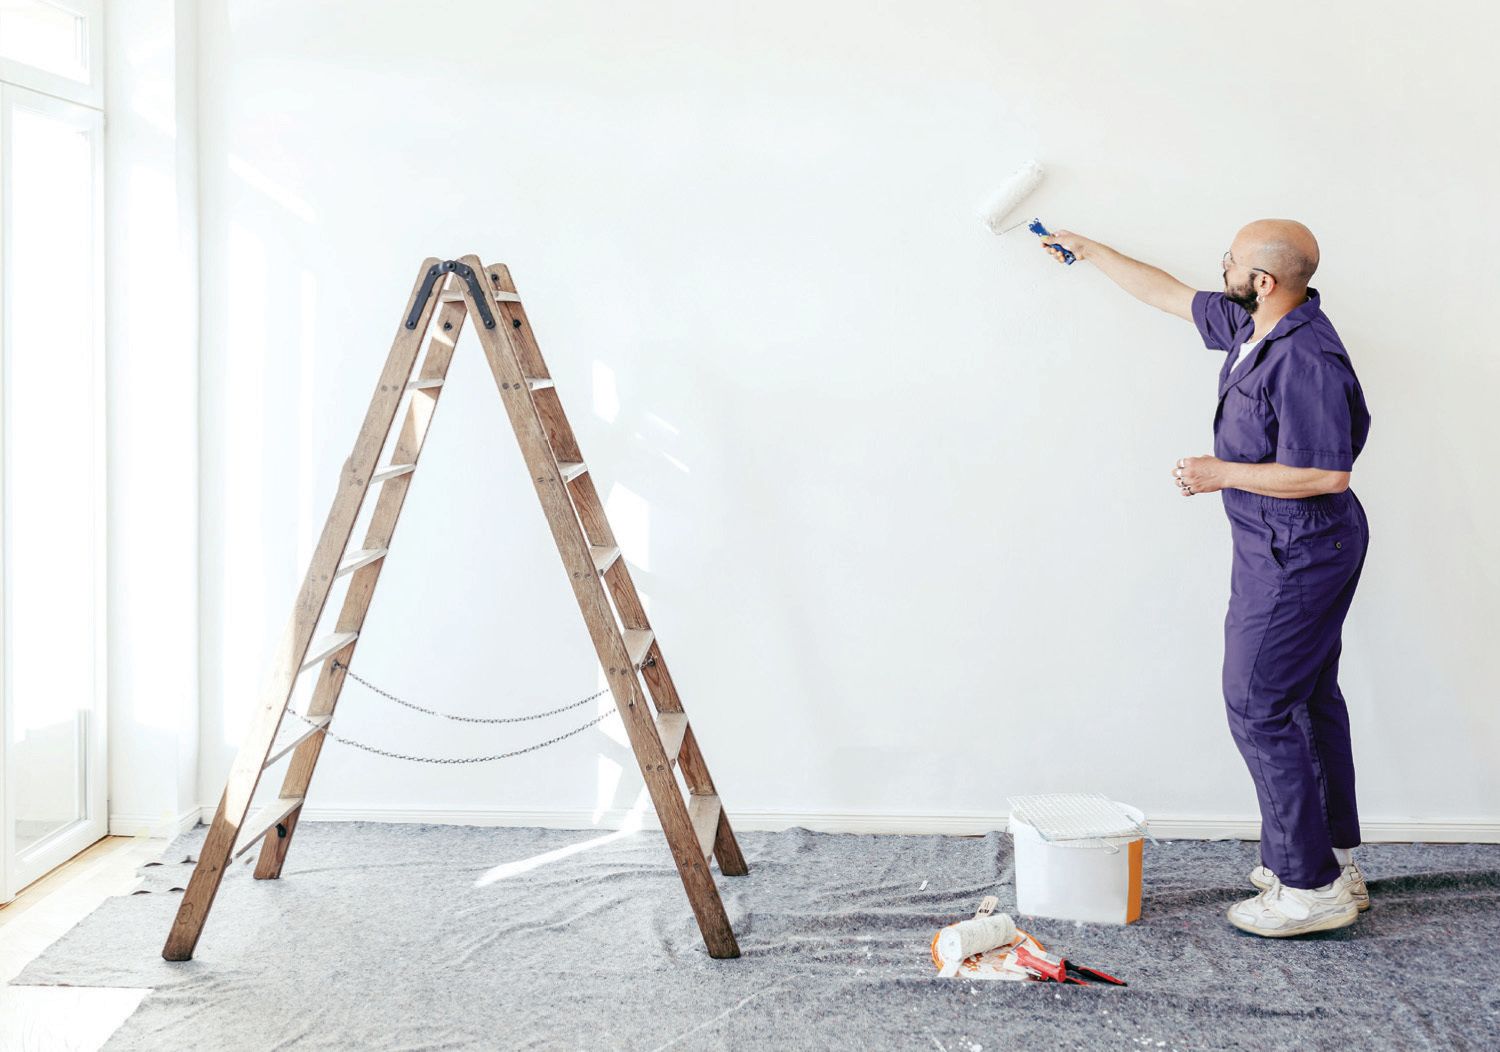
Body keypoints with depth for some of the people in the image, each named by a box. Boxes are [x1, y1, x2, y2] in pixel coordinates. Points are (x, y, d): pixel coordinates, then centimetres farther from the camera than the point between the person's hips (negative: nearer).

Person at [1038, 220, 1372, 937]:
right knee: (1309, 699, 16)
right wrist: (1090, 252, 27)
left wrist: (1223, 473, -20)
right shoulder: (1251, 325, 5)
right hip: (1294, 548, 11)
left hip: (1295, 555, -11)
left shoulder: (1305, 360, -26)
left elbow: (1326, 474, -29)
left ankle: (1310, 888, 1)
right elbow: (1171, 295, 20)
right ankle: (1335, 860, 27)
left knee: (1259, 705, -7)